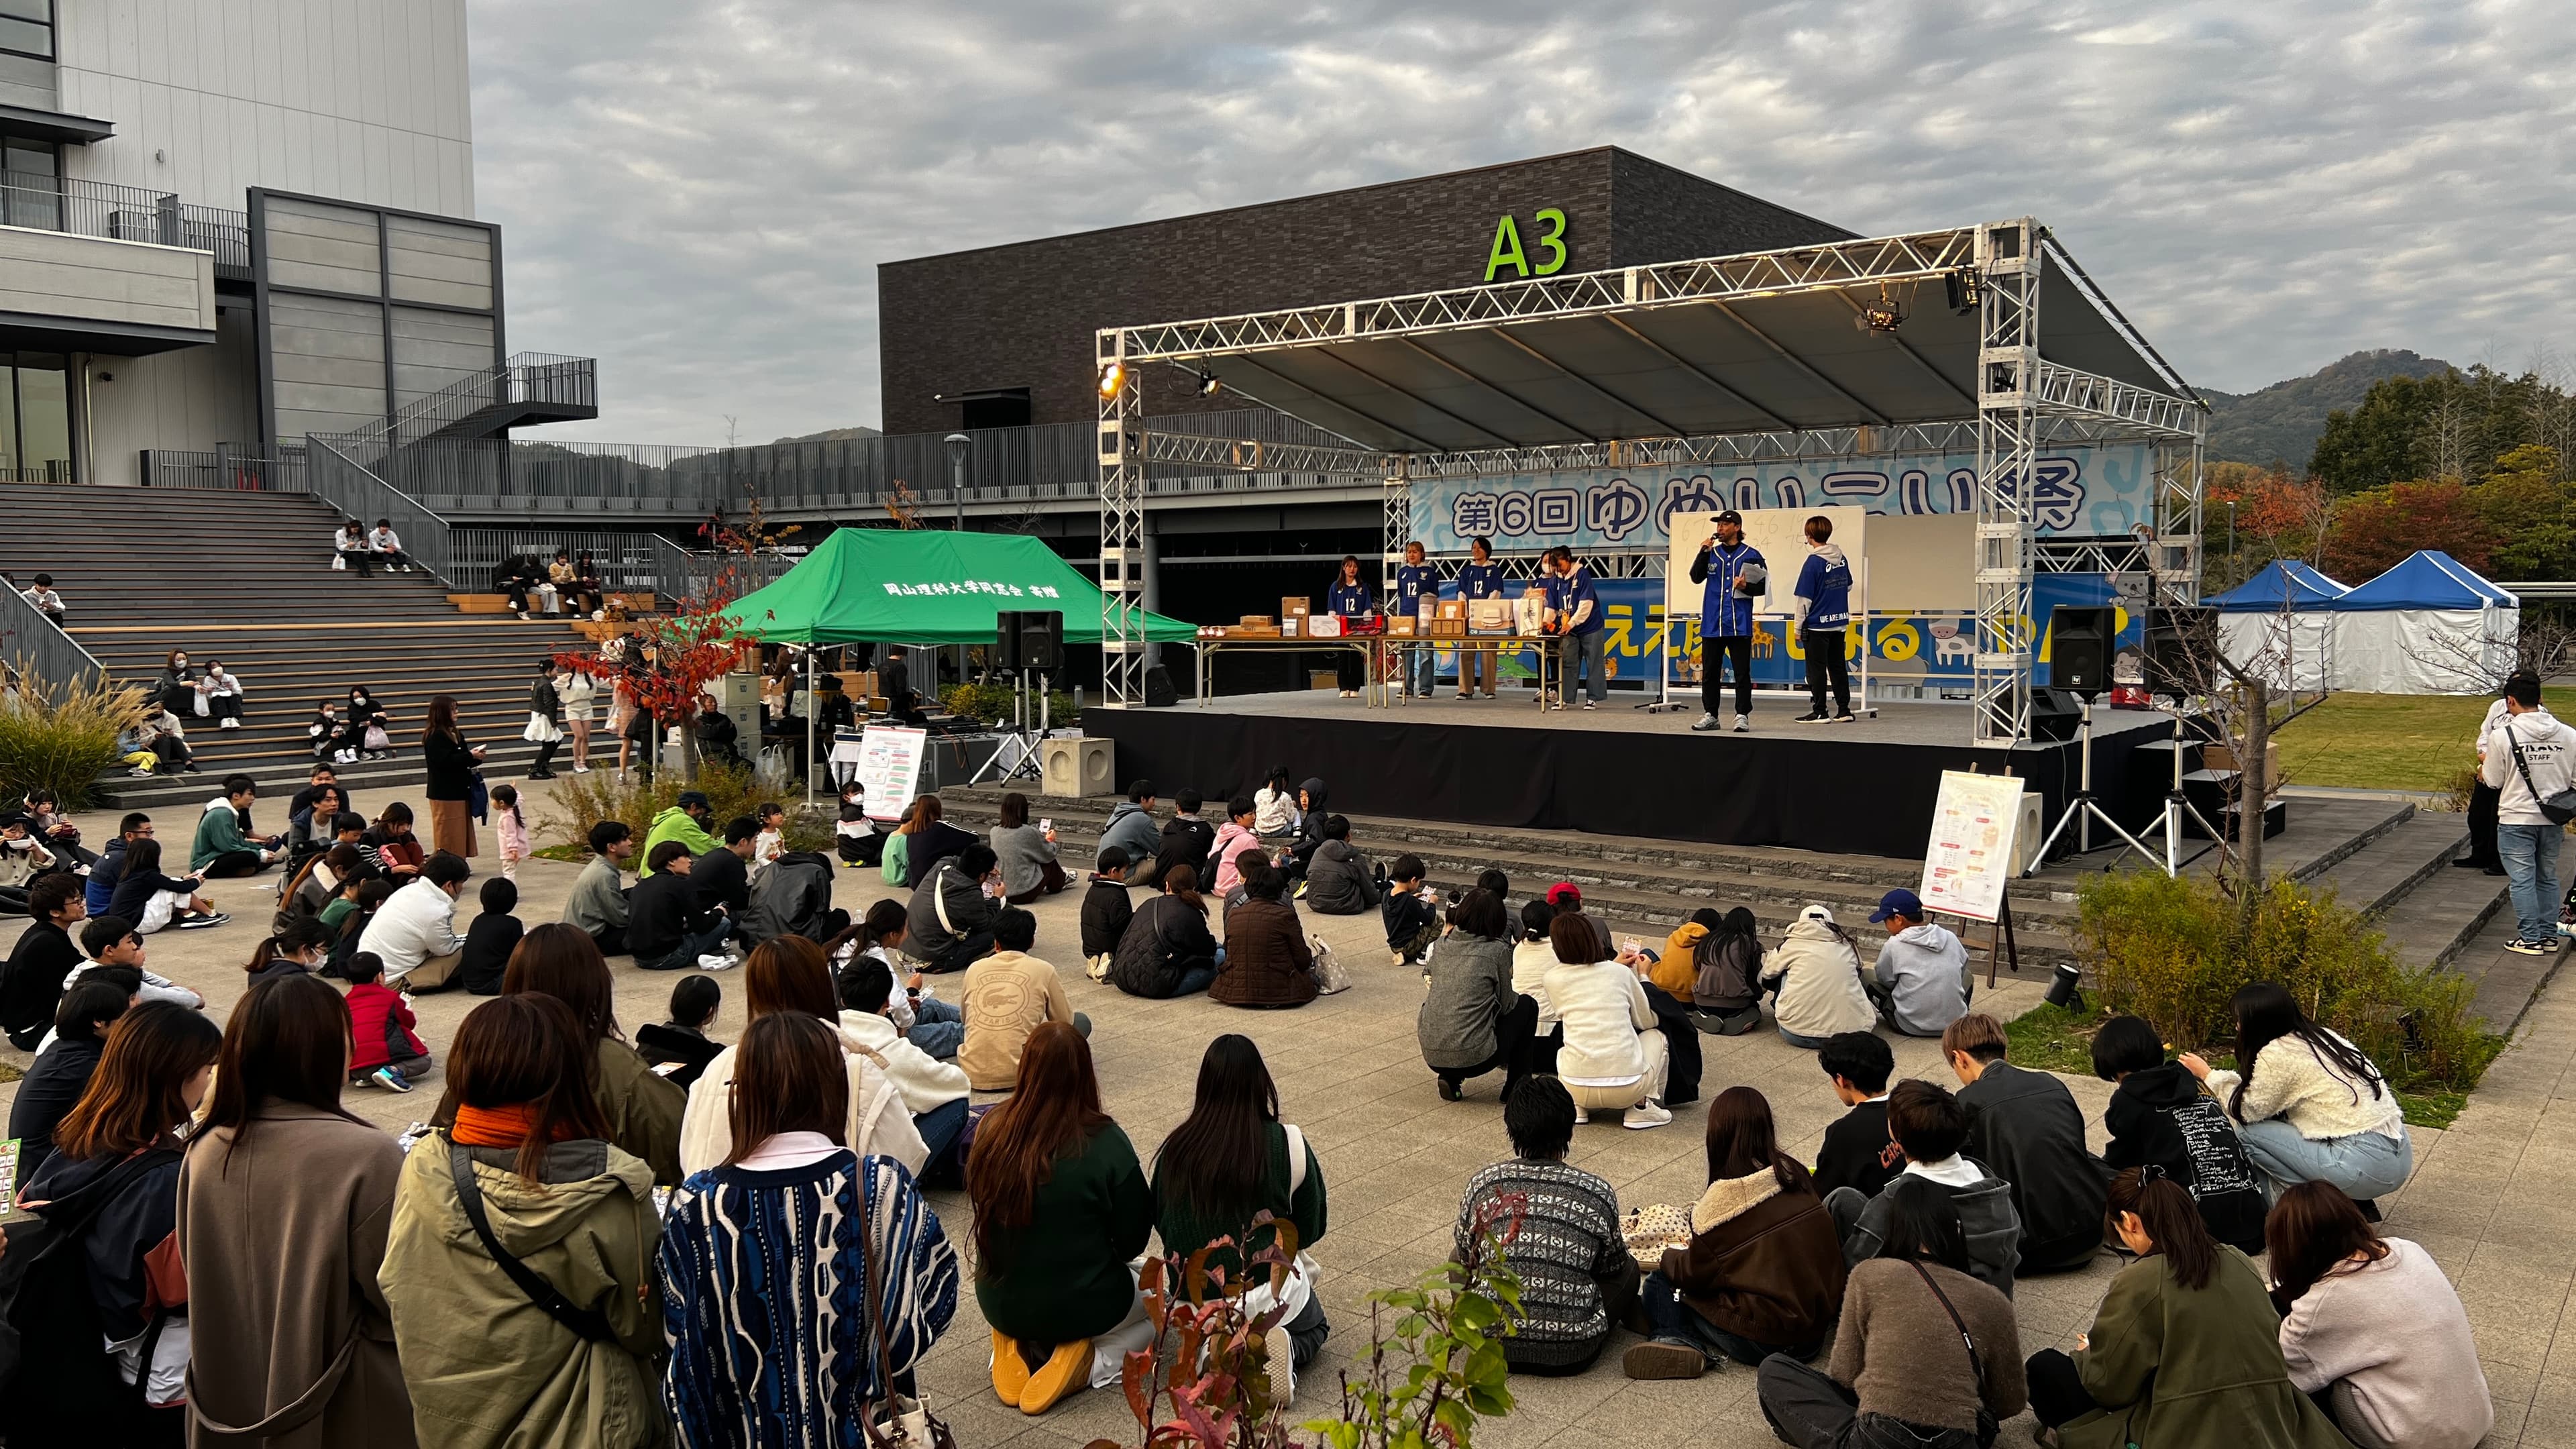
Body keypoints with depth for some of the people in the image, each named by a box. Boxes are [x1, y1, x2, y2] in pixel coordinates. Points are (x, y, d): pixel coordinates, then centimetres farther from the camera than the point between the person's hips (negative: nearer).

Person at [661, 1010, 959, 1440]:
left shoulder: (695, 1204, -17)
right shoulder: (882, 1186, -20)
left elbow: (677, 1341, -5)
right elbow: (933, 1303, -8)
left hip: (737, 1427, 1)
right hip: (864, 1425, -1)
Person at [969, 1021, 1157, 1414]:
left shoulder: (991, 1129, -13)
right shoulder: (1105, 1143, -22)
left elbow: (985, 1210, 4)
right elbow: (1133, 1239, -11)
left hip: (999, 1304, 4)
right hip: (1082, 1306, -4)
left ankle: (1021, 1346, 7)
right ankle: (1091, 1365, -2)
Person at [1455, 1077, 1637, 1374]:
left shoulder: (1482, 1184, -4)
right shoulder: (1597, 1193, -6)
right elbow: (1611, 1267, 10)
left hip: (1493, 1347, 1)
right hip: (1572, 1353, -1)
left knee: (1460, 1259, 29)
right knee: (1628, 1268, 24)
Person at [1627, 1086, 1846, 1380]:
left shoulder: (1722, 1198, -18)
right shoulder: (1796, 1175, -2)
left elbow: (1698, 1273, -10)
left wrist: (1670, 1257, 13)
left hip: (1763, 1341, -7)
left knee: (1660, 1284, 11)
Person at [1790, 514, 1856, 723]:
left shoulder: (1813, 563, -16)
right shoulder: (1842, 559, 4)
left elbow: (1804, 599, -15)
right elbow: (1849, 586, 20)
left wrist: (1798, 628, -8)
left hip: (1817, 626, -7)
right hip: (1840, 623, 7)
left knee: (1817, 669, 1)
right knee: (1838, 667, 13)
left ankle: (1819, 712, 3)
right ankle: (1844, 711, 16)